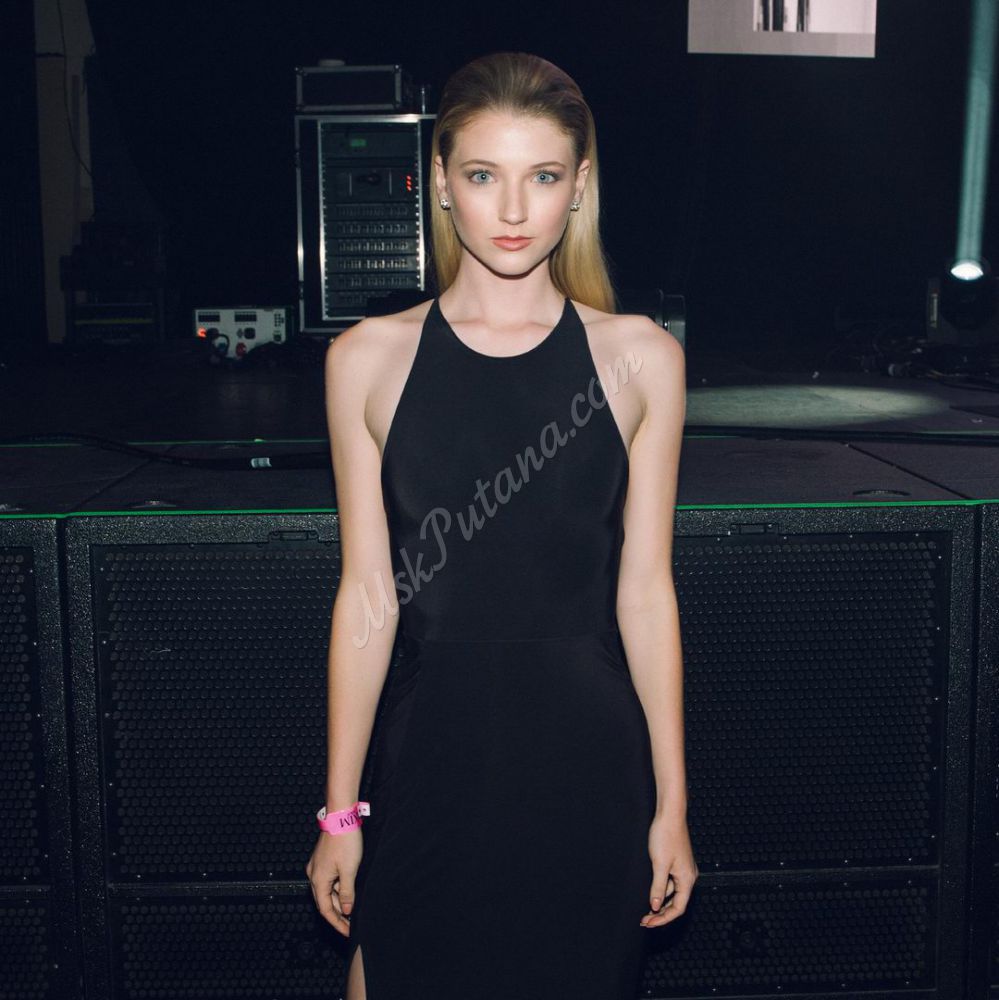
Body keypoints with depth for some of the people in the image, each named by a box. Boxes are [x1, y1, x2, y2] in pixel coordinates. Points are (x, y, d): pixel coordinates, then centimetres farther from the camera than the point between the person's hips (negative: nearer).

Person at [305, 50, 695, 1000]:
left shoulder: (640, 357, -2)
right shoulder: (369, 359, -3)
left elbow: (645, 591, 1)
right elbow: (367, 597, 0)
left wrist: (672, 805, 2)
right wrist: (340, 811, 1)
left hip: (586, 753, 1)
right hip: (429, 748, 0)